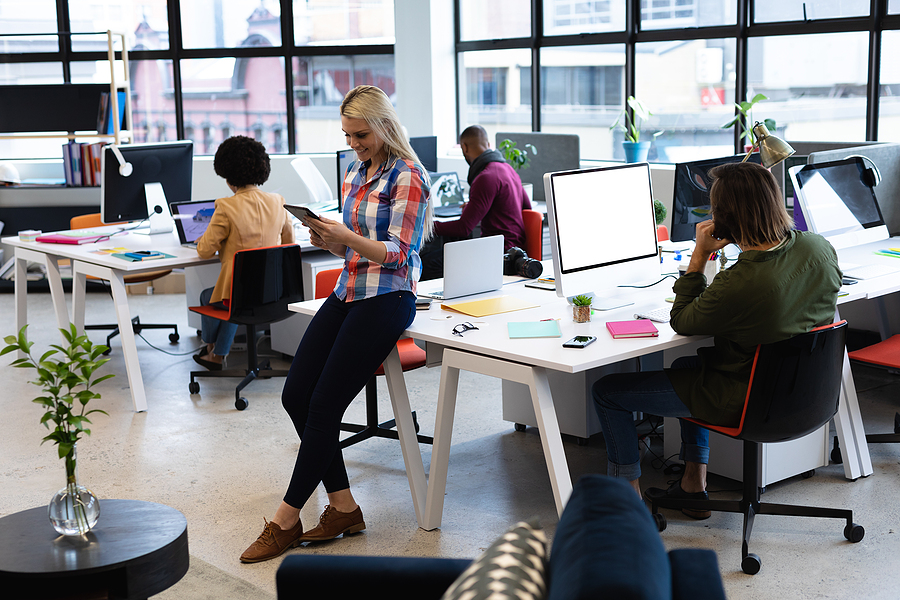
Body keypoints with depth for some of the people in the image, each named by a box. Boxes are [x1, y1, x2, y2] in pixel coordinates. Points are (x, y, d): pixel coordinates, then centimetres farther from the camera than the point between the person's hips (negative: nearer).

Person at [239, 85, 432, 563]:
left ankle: (286, 519, -2)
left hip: (387, 298, -8)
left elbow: (397, 253, -13)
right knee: (296, 395, -5)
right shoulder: (353, 175, 16)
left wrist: (347, 237, -26)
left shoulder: (407, 177, -9)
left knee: (324, 403, -12)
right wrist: (328, 241, -1)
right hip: (347, 292, 8)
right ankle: (343, 507, 4)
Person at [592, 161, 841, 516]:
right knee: (684, 366, 35)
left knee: (607, 392, 5)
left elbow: (680, 322, -15)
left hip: (743, 401, -8)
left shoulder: (737, 285, -35)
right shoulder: (819, 248, -13)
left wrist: (699, 256, -14)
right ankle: (694, 486, 36)